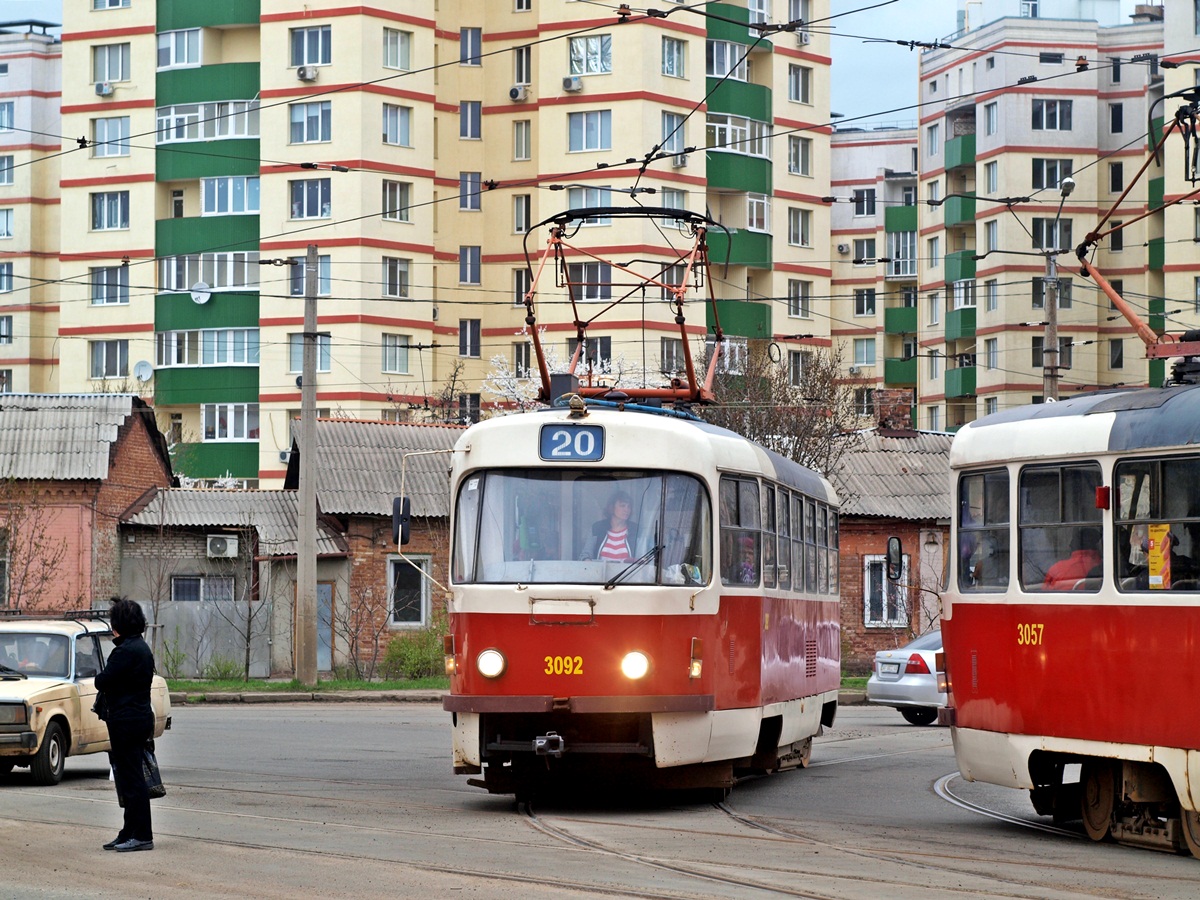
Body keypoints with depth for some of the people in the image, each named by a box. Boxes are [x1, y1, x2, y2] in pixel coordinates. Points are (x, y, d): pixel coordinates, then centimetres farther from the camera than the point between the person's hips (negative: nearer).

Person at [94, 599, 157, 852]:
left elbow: (103, 681, -17)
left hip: (126, 721, -10)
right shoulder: (142, 648, 14)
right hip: (141, 716, 10)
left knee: (131, 778, -6)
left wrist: (99, 678, 5)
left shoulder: (126, 651, -18)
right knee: (131, 777, 15)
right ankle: (130, 833, 20)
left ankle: (141, 835, -4)